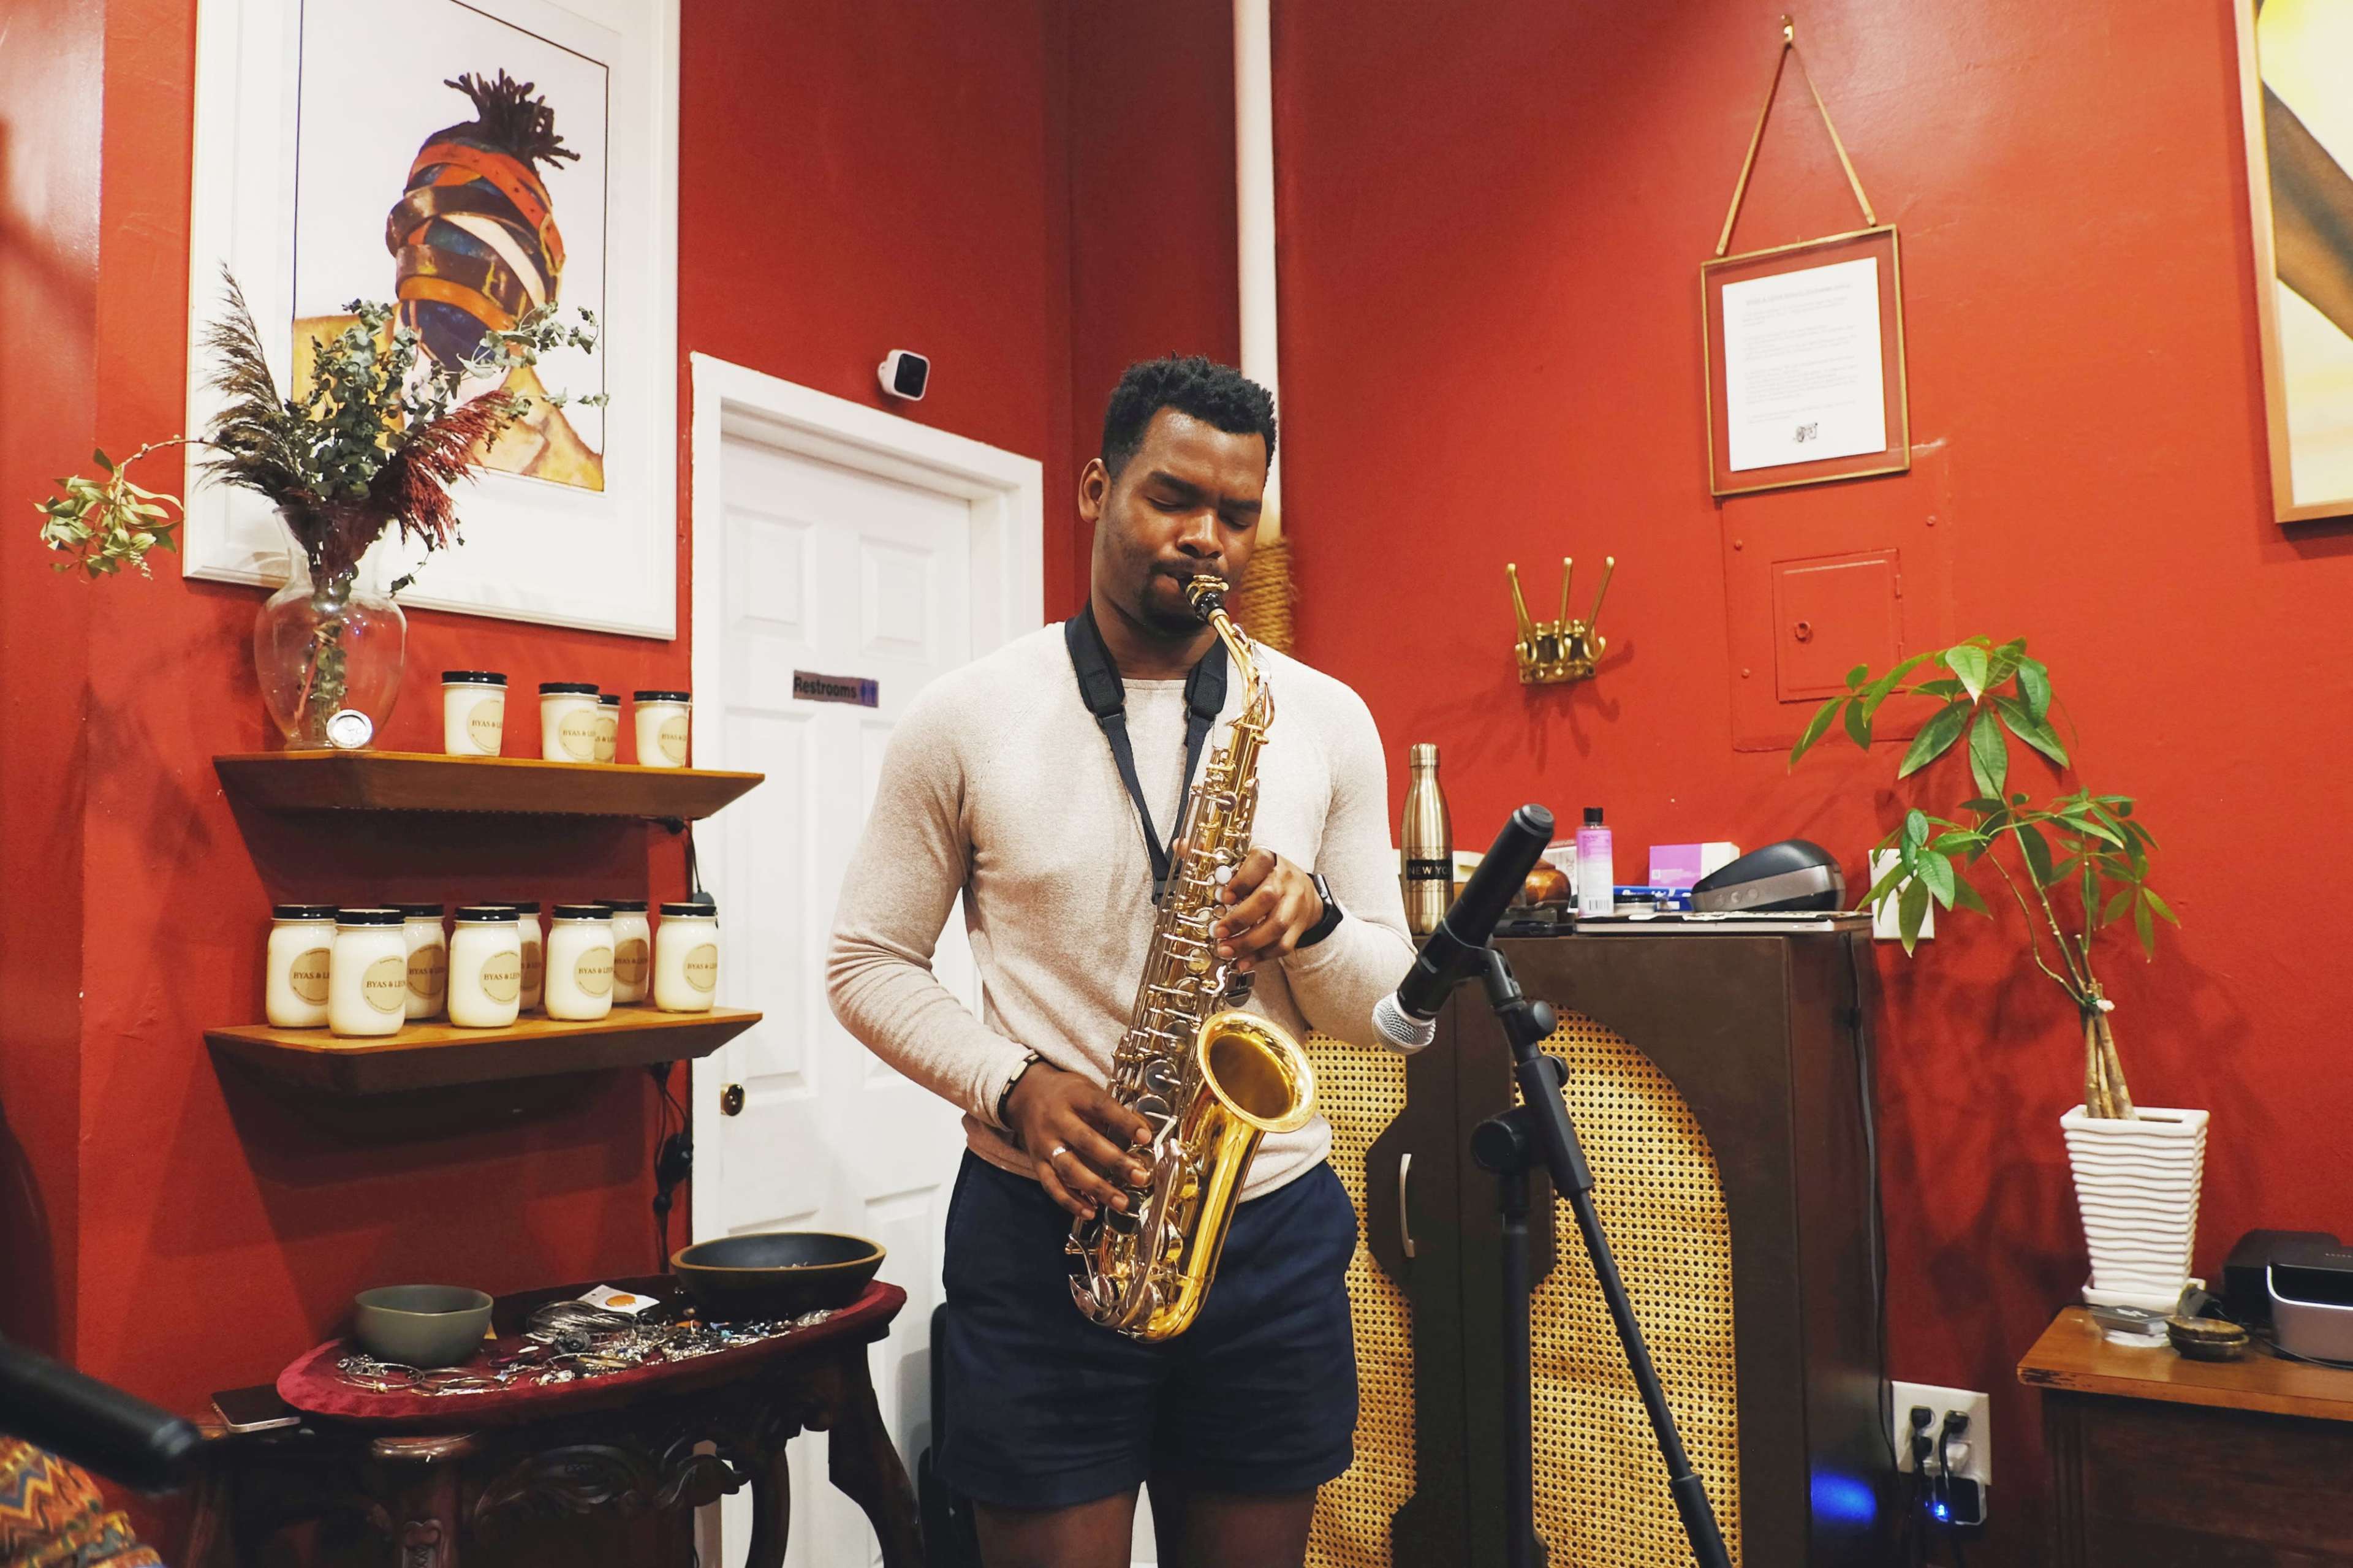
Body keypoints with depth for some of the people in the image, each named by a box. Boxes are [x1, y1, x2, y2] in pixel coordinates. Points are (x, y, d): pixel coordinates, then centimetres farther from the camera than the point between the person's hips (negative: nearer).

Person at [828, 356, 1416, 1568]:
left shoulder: (1327, 719, 3)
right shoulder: (964, 718, -2)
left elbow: (1384, 1008, 6)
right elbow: (867, 963, 1)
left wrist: (1311, 920, -16)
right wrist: (1014, 1087, -15)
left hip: (1274, 1231, 3)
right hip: (1040, 1227, -2)